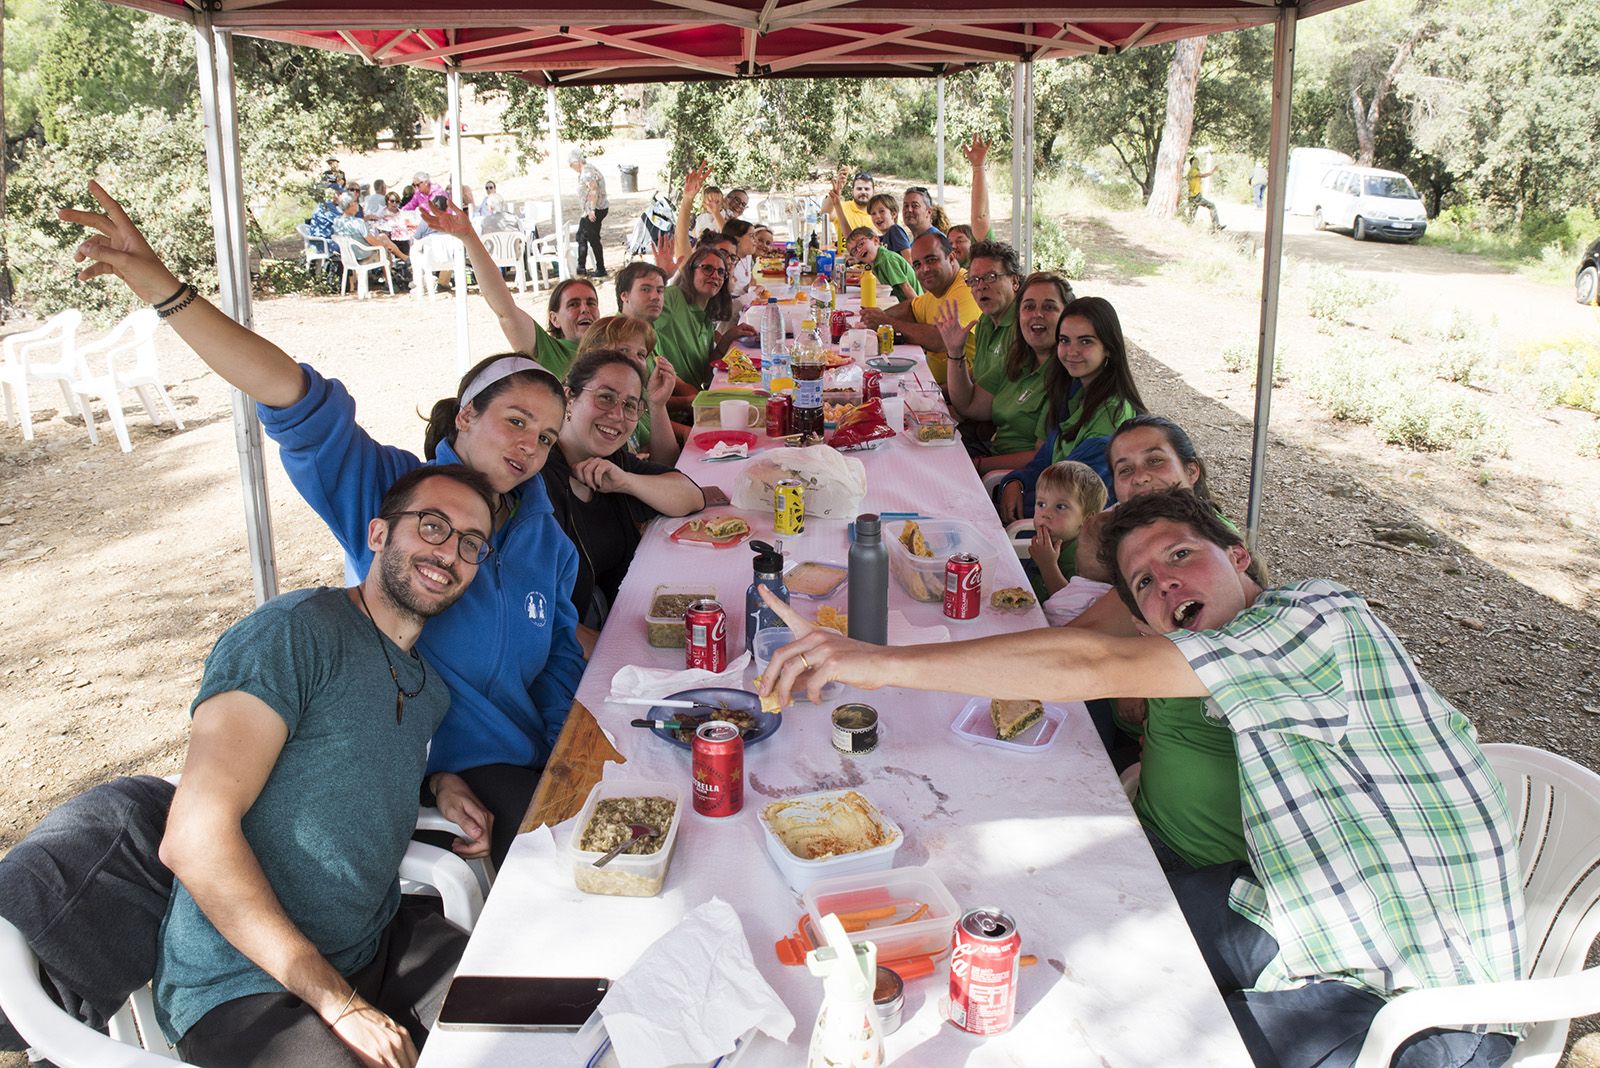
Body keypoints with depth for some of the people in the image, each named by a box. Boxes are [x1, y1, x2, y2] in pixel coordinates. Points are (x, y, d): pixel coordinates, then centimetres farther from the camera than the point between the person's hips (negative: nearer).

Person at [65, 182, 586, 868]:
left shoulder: (546, 540, 9)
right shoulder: (389, 491, -5)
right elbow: (298, 403, -19)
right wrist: (163, 290, -30)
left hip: (521, 769, 5)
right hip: (406, 778, -4)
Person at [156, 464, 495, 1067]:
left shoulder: (429, 686, 10)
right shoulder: (296, 631, -15)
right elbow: (193, 836, -22)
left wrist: (436, 783, 7)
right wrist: (340, 1005, -21)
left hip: (377, 949, 8)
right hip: (242, 987, -7)